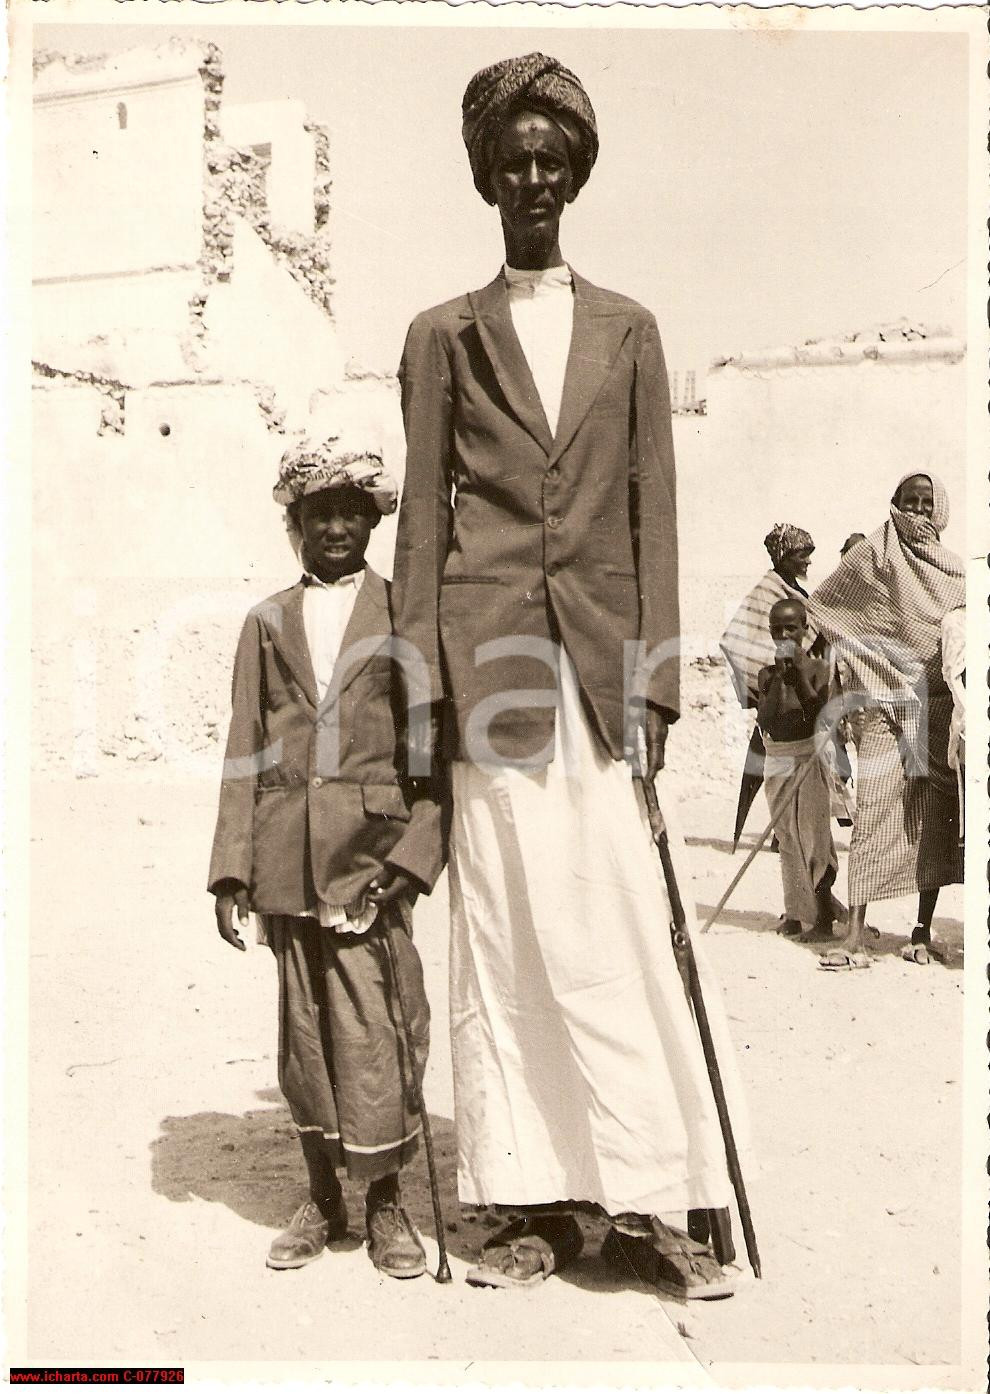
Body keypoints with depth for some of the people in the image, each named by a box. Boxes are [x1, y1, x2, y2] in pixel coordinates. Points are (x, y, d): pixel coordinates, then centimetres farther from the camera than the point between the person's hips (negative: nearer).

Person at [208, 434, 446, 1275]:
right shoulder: (268, 622, 14)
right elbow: (246, 752, 11)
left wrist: (415, 852, -10)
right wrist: (233, 869, 3)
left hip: (372, 854, -3)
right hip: (288, 862, 3)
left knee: (373, 1034, -3)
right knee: (304, 1037, 10)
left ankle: (386, 1204, 17)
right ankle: (322, 1200, 27)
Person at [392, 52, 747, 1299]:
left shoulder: (628, 330, 14)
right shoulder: (444, 335, 11)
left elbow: (654, 509, 9)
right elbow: (422, 515, 6)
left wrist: (655, 677, 0)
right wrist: (426, 679, -3)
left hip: (604, 656, 1)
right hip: (493, 655, 0)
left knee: (630, 926, -1)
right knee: (507, 931, 1)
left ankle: (653, 1199, 11)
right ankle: (537, 1205, 12)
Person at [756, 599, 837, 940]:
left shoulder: (818, 668, -5)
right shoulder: (767, 674, 2)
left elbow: (818, 713, -16)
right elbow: (765, 721, -9)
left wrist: (800, 672, -20)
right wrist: (779, 676, -16)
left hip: (809, 760, -3)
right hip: (778, 762, 3)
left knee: (814, 837, -3)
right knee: (788, 841, 8)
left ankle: (822, 918, 2)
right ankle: (796, 914, 17)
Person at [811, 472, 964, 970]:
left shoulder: (955, 570, 12)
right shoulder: (872, 557, 3)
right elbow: (820, 606, 12)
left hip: (940, 707, 3)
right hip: (889, 704, -3)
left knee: (935, 816, 3)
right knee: (875, 809, -10)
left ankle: (923, 932, 12)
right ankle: (855, 936, -10)